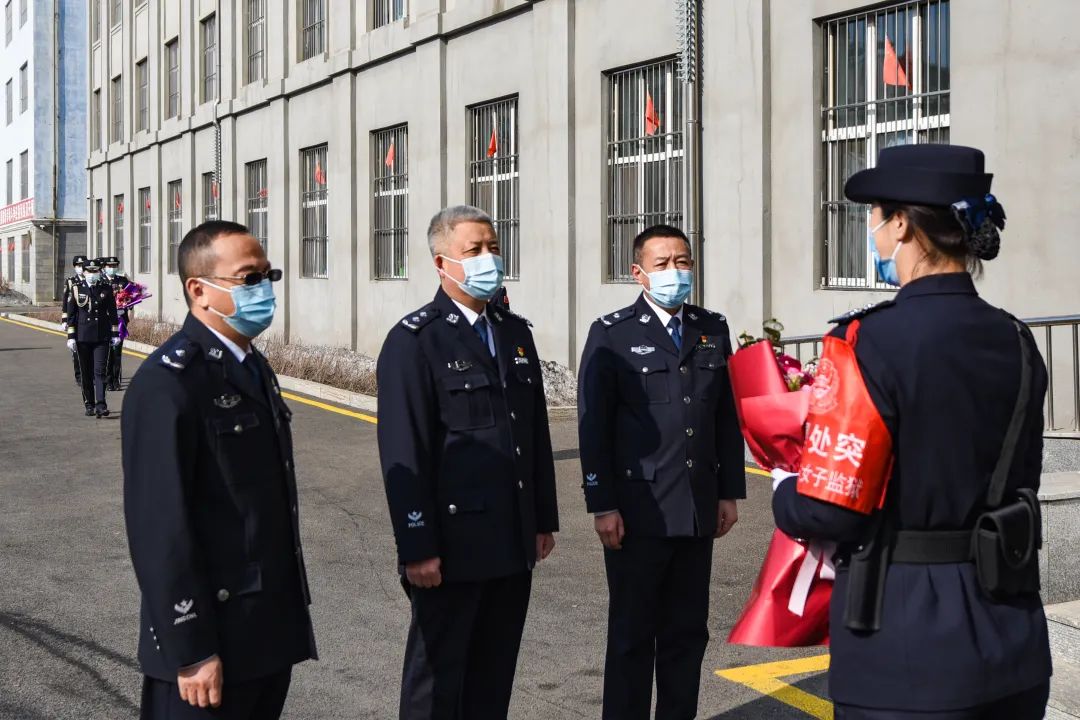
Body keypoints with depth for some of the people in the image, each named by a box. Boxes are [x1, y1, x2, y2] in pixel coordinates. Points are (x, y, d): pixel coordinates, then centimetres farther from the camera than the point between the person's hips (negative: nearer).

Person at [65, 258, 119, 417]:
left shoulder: (106, 289, 4)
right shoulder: (76, 289, 2)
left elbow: (112, 312, 9)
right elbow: (70, 314, 3)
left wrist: (115, 334, 6)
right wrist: (71, 337, -2)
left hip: (102, 337, -1)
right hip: (82, 337, 1)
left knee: (100, 372, -8)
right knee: (86, 373, 8)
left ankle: (101, 406, -13)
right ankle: (89, 405, 18)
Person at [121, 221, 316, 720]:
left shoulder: (254, 367, 12)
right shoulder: (166, 383, -17)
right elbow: (160, 525, -21)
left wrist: (287, 615, 18)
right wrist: (190, 652, -21)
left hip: (270, 632, 8)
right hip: (212, 641, -8)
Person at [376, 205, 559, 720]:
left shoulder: (516, 332, 12)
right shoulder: (414, 341, -10)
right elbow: (403, 454, -14)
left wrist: (544, 519, 12)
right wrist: (418, 548, -17)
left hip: (514, 542, 6)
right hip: (453, 543, -6)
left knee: (495, 675, 15)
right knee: (438, 676, 7)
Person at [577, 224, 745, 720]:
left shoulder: (713, 330, 9)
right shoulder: (612, 335, -5)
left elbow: (727, 416, 11)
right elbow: (594, 425, -7)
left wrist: (729, 492, 8)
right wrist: (602, 506, -11)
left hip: (698, 511, 4)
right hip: (638, 510, -4)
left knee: (687, 633, 12)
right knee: (632, 635, 6)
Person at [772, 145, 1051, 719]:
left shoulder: (872, 341, -18)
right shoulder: (1017, 343, 3)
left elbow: (827, 512, -20)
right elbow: (1016, 483, 12)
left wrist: (785, 497, 2)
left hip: (907, 649, -6)